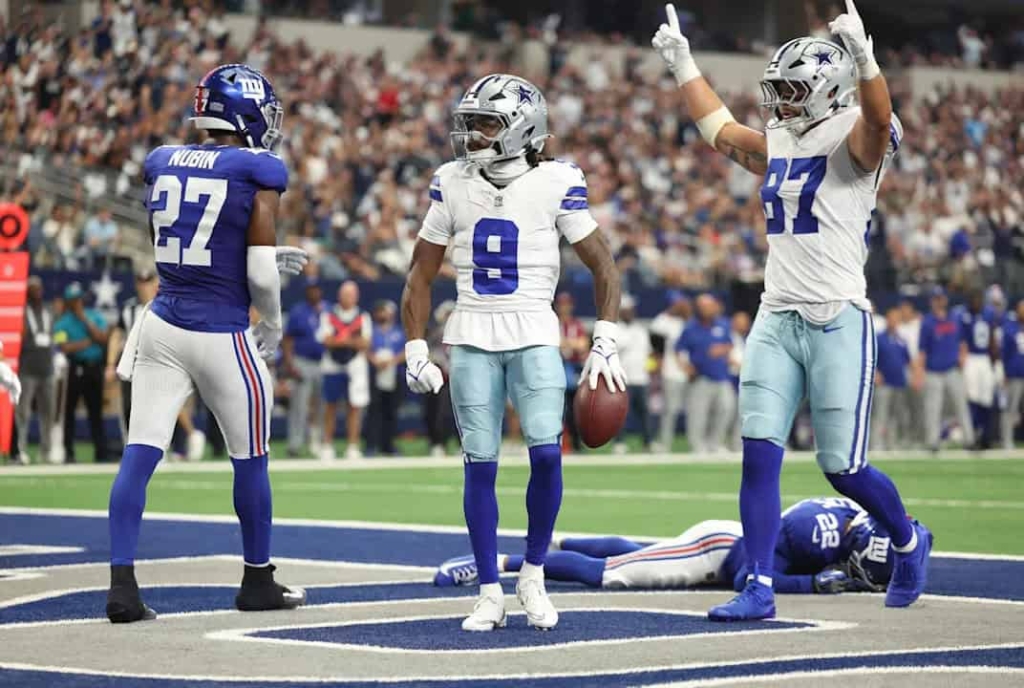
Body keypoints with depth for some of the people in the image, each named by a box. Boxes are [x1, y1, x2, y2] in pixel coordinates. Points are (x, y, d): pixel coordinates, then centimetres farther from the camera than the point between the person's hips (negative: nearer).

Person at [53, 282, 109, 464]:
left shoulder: (95, 316, 12)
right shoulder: (62, 322, 1)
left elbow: (103, 338, -3)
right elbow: (64, 347, -12)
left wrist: (85, 320, -5)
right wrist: (88, 342, -9)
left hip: (94, 367, 3)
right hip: (74, 368, -3)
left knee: (96, 412, 5)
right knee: (68, 410, -3)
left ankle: (101, 454, 6)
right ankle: (68, 453, 1)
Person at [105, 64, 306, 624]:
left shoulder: (161, 164, 5)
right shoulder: (258, 173, -11)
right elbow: (260, 274, -14)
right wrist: (273, 325, 5)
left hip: (163, 325, 5)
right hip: (222, 335, -5)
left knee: (139, 456, 3)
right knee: (249, 461, 12)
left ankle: (122, 585, -3)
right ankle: (257, 583, 25)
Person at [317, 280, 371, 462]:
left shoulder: (363, 318, 8)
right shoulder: (328, 316, 6)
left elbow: (365, 344, -3)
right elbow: (326, 340, -7)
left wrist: (339, 341, -14)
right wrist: (351, 341, -13)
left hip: (356, 367, 0)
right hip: (333, 366, 0)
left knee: (355, 406, -4)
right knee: (330, 406, 4)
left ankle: (353, 447, -1)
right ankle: (327, 446, 11)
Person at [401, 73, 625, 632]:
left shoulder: (556, 185, -4)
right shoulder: (452, 184, 4)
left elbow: (603, 267, 2)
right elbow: (421, 272, 11)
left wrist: (604, 345, -5)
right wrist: (415, 350, 5)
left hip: (534, 338, -2)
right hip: (472, 339, 2)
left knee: (546, 454, -15)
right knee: (479, 465, 0)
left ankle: (534, 574, 6)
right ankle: (489, 594, 8)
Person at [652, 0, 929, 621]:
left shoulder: (853, 141, -8)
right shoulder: (776, 145, 13)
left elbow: (878, 117, -32)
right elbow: (719, 127, 32)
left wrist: (862, 56, -49)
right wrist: (682, 63, 35)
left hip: (838, 319, -6)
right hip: (777, 318, 6)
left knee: (844, 468, -2)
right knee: (760, 456, -4)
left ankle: (908, 543, 26)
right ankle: (759, 588, 0)